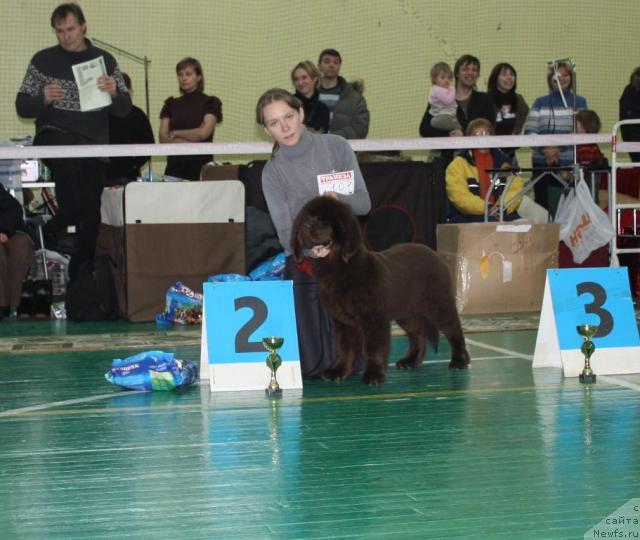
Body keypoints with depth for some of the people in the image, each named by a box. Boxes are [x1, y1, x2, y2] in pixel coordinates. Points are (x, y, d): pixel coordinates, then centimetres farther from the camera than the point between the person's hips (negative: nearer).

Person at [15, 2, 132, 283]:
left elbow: (124, 110, 6)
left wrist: (114, 93, -16)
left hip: (94, 145, 2)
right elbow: (22, 107, 3)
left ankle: (80, 277, 14)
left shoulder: (104, 61, 7)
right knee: (69, 158, -37)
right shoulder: (43, 61, 4)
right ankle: (67, 215, -14)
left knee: (91, 217, 0)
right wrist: (43, 99, -18)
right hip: (55, 136, -2)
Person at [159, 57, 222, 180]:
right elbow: (163, 138, 3)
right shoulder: (171, 104, 13)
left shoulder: (210, 103, 3)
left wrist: (175, 133, 1)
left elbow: (203, 133, -9)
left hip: (201, 165, -3)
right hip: (175, 165, 3)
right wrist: (191, 141, -10)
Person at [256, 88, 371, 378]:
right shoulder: (272, 172, -3)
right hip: (303, 262, -1)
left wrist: (339, 201, -24)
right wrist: (310, 260, -27)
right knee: (311, 367, -5)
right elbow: (286, 231, -10)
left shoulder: (336, 147, -1)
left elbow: (364, 202, -2)